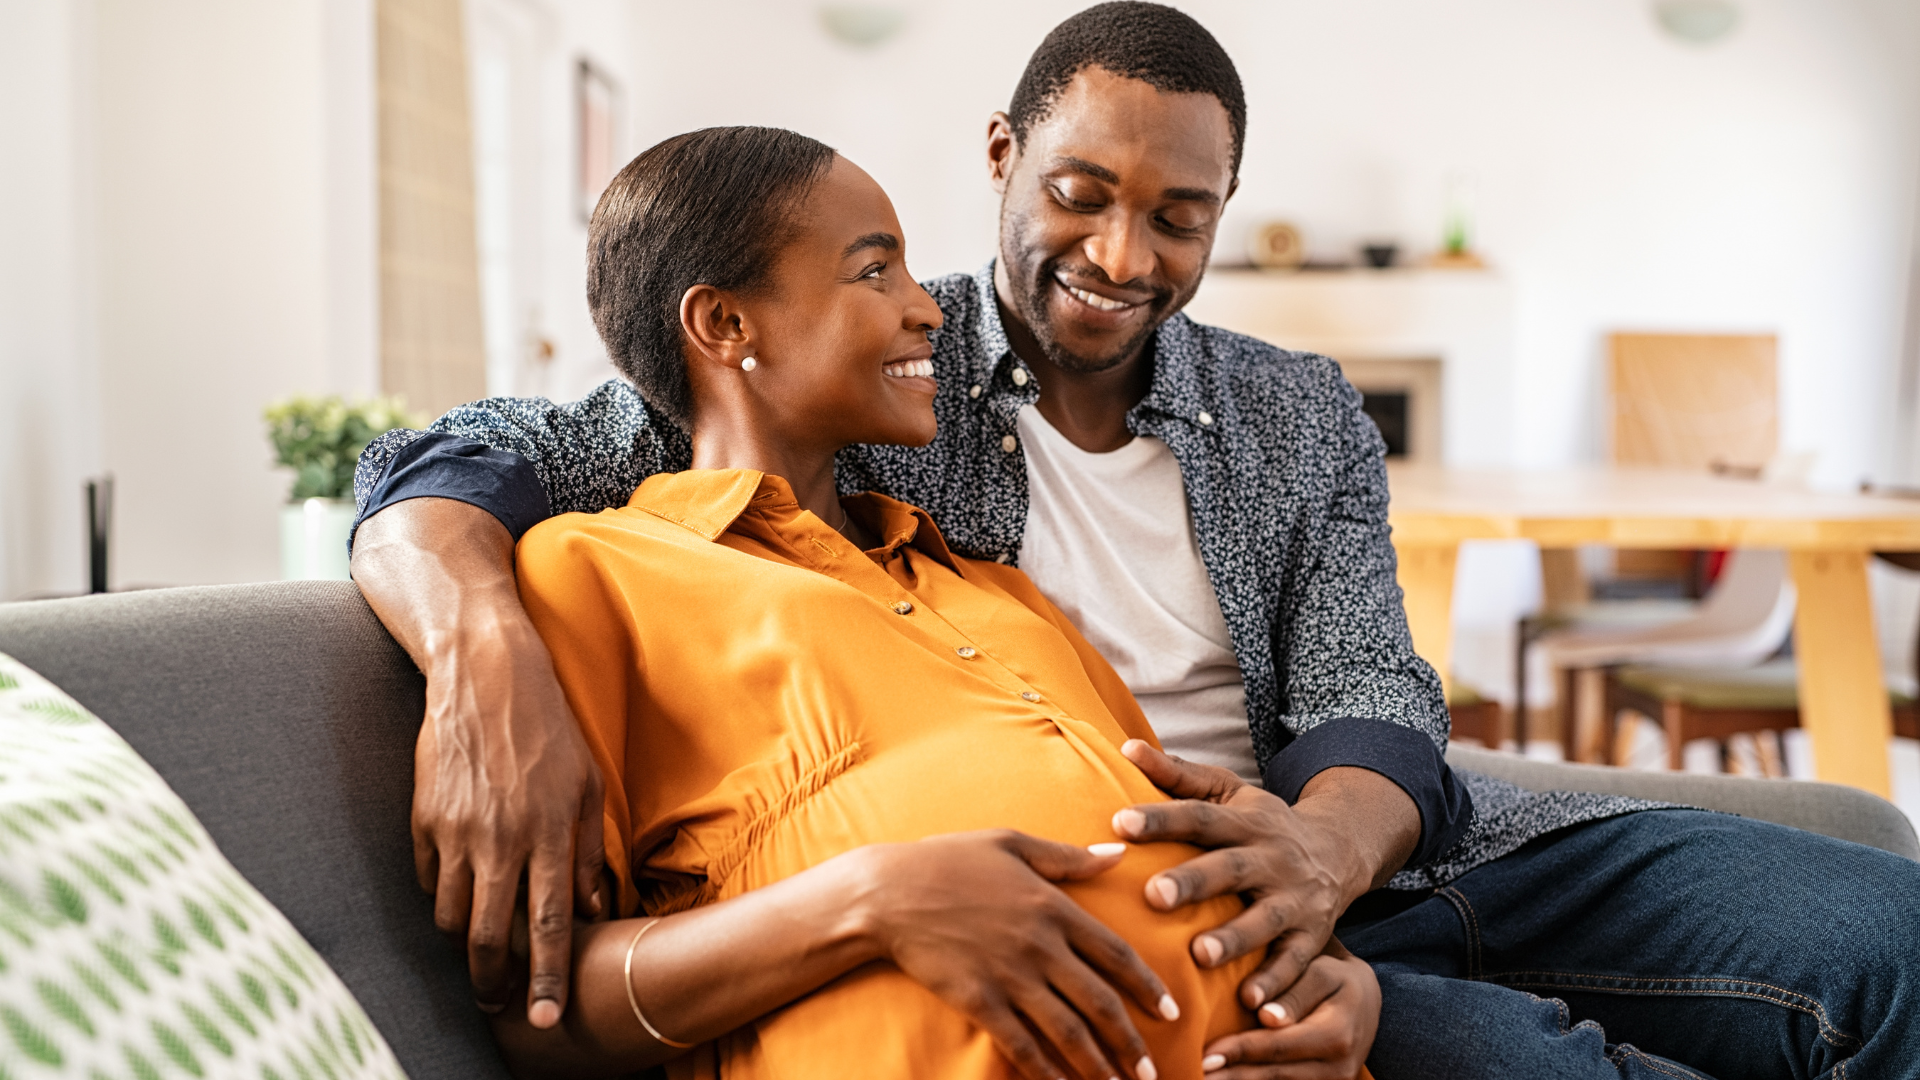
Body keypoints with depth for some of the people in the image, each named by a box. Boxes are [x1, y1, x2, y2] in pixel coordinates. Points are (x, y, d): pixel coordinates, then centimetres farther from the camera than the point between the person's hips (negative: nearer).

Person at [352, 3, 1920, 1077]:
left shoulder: (1305, 419, 11)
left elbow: (1372, 700, -1)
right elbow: (453, 467, -5)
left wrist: (1324, 844, -27)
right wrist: (491, 659, -30)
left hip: (1342, 849, 5)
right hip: (1072, 926, -4)